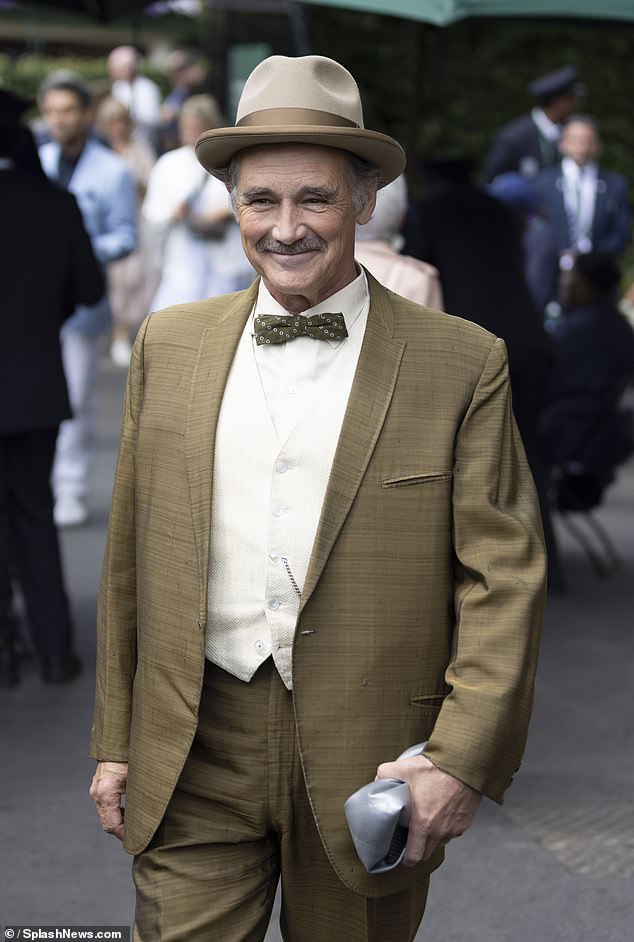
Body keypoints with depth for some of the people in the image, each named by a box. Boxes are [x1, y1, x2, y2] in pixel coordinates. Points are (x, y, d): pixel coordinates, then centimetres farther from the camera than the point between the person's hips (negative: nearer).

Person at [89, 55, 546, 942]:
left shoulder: (461, 363, -4)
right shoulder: (167, 345, 6)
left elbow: (504, 578, -6)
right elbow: (130, 563, 10)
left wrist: (462, 761, -15)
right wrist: (115, 741, 9)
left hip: (368, 762, -2)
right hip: (196, 757, 2)